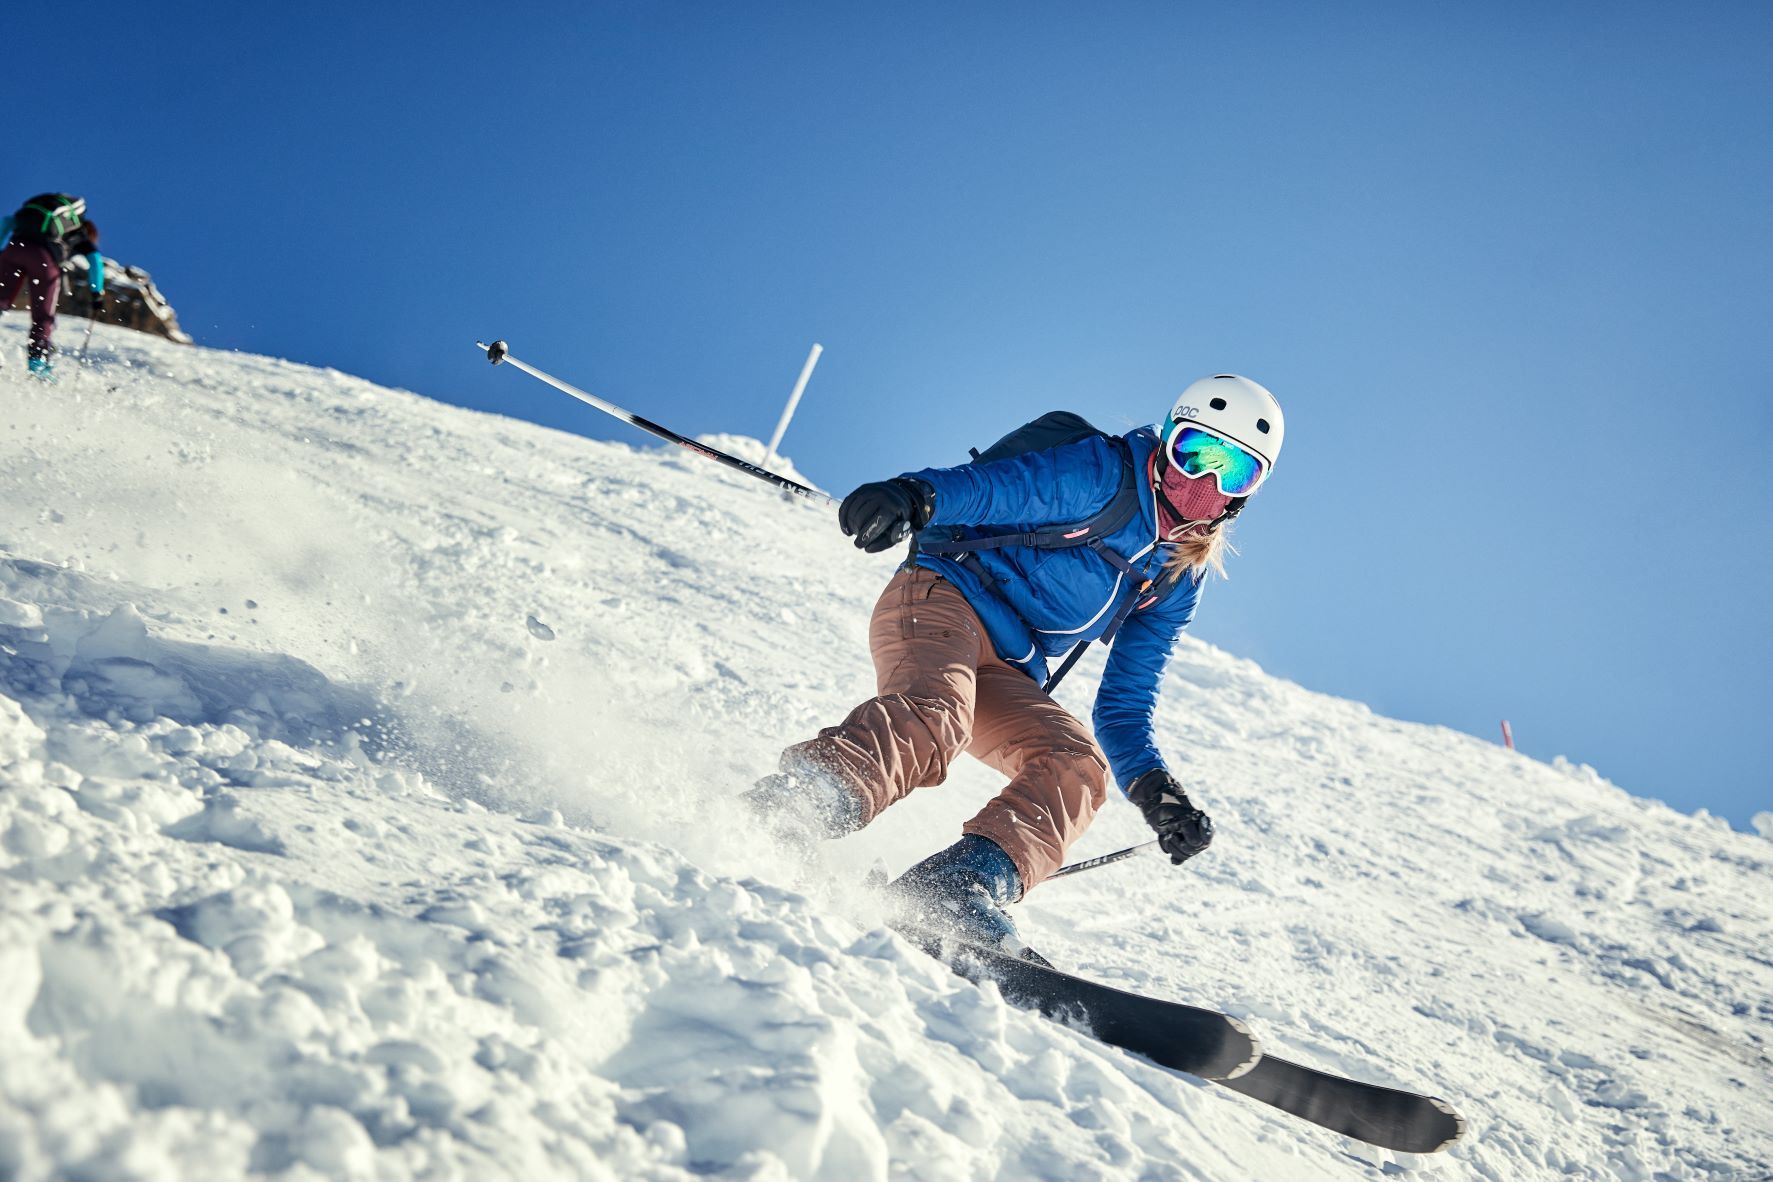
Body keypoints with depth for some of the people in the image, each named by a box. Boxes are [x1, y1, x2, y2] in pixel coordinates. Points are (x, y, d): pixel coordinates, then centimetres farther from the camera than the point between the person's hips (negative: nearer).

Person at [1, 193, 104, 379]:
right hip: (45, 257, -4)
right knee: (43, 316, 4)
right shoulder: (81, 236, 24)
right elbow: (95, 259, 6)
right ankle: (37, 358, -6)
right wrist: (97, 292, 7)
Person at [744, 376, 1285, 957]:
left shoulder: (1178, 580, 19)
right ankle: (777, 811, -52)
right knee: (933, 720, -35)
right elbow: (997, 487, -16)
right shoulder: (1104, 473, 0)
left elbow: (1123, 706, 20)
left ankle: (962, 885, -38)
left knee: (1080, 765, -19)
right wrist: (916, 495, -38)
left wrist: (1154, 790, 2)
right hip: (943, 600, -6)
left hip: (1006, 675, 7)